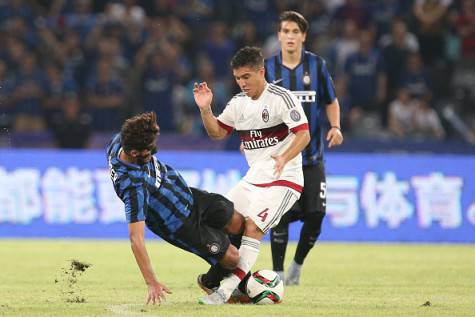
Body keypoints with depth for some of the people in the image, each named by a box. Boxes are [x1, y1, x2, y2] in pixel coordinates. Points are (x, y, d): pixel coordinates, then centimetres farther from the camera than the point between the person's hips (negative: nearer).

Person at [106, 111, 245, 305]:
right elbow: (136, 239, -40)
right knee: (231, 258, -2)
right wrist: (151, 283, -41)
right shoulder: (134, 187, -41)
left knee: (239, 224, 12)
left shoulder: (119, 142, -20)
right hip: (181, 225, -8)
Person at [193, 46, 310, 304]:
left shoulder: (282, 98, -13)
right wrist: (205, 109, 0)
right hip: (253, 178, 8)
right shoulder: (239, 103, 8)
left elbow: (304, 135, -20)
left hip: (283, 179, -8)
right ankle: (217, 277, 18)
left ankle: (225, 290, -23)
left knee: (252, 227, -21)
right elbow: (217, 132, 18)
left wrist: (284, 158, -38)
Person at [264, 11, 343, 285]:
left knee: (316, 215, -3)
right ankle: (278, 273, 4)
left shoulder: (316, 65, 3)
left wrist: (335, 126, -6)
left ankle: (297, 265, 21)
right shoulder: (267, 68, 0)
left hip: (312, 156, 2)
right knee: (280, 216, -9)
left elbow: (331, 101, 13)